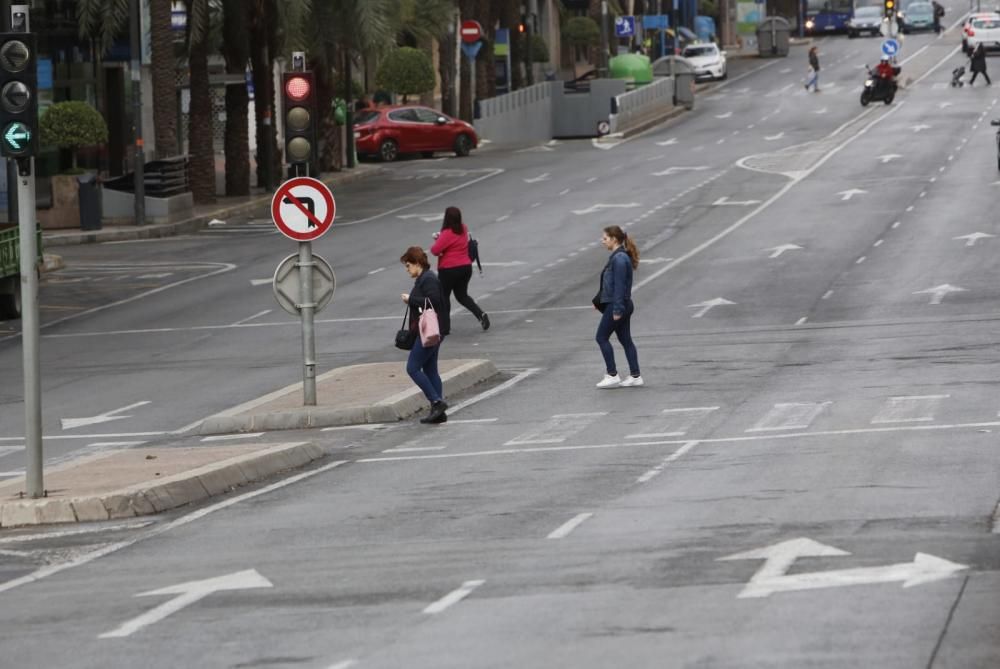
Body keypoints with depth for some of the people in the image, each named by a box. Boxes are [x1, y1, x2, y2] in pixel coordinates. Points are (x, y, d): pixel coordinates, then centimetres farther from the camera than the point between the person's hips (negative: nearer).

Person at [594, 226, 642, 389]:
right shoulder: (617, 257, 13)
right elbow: (609, 283, 21)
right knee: (625, 339, 11)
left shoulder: (619, 259, -18)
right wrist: (598, 300, 24)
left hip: (616, 305, -10)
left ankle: (612, 375, 0)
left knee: (602, 337, -1)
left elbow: (619, 285, -22)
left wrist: (617, 309, -24)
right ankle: (635, 377, 12)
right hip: (624, 305, 10)